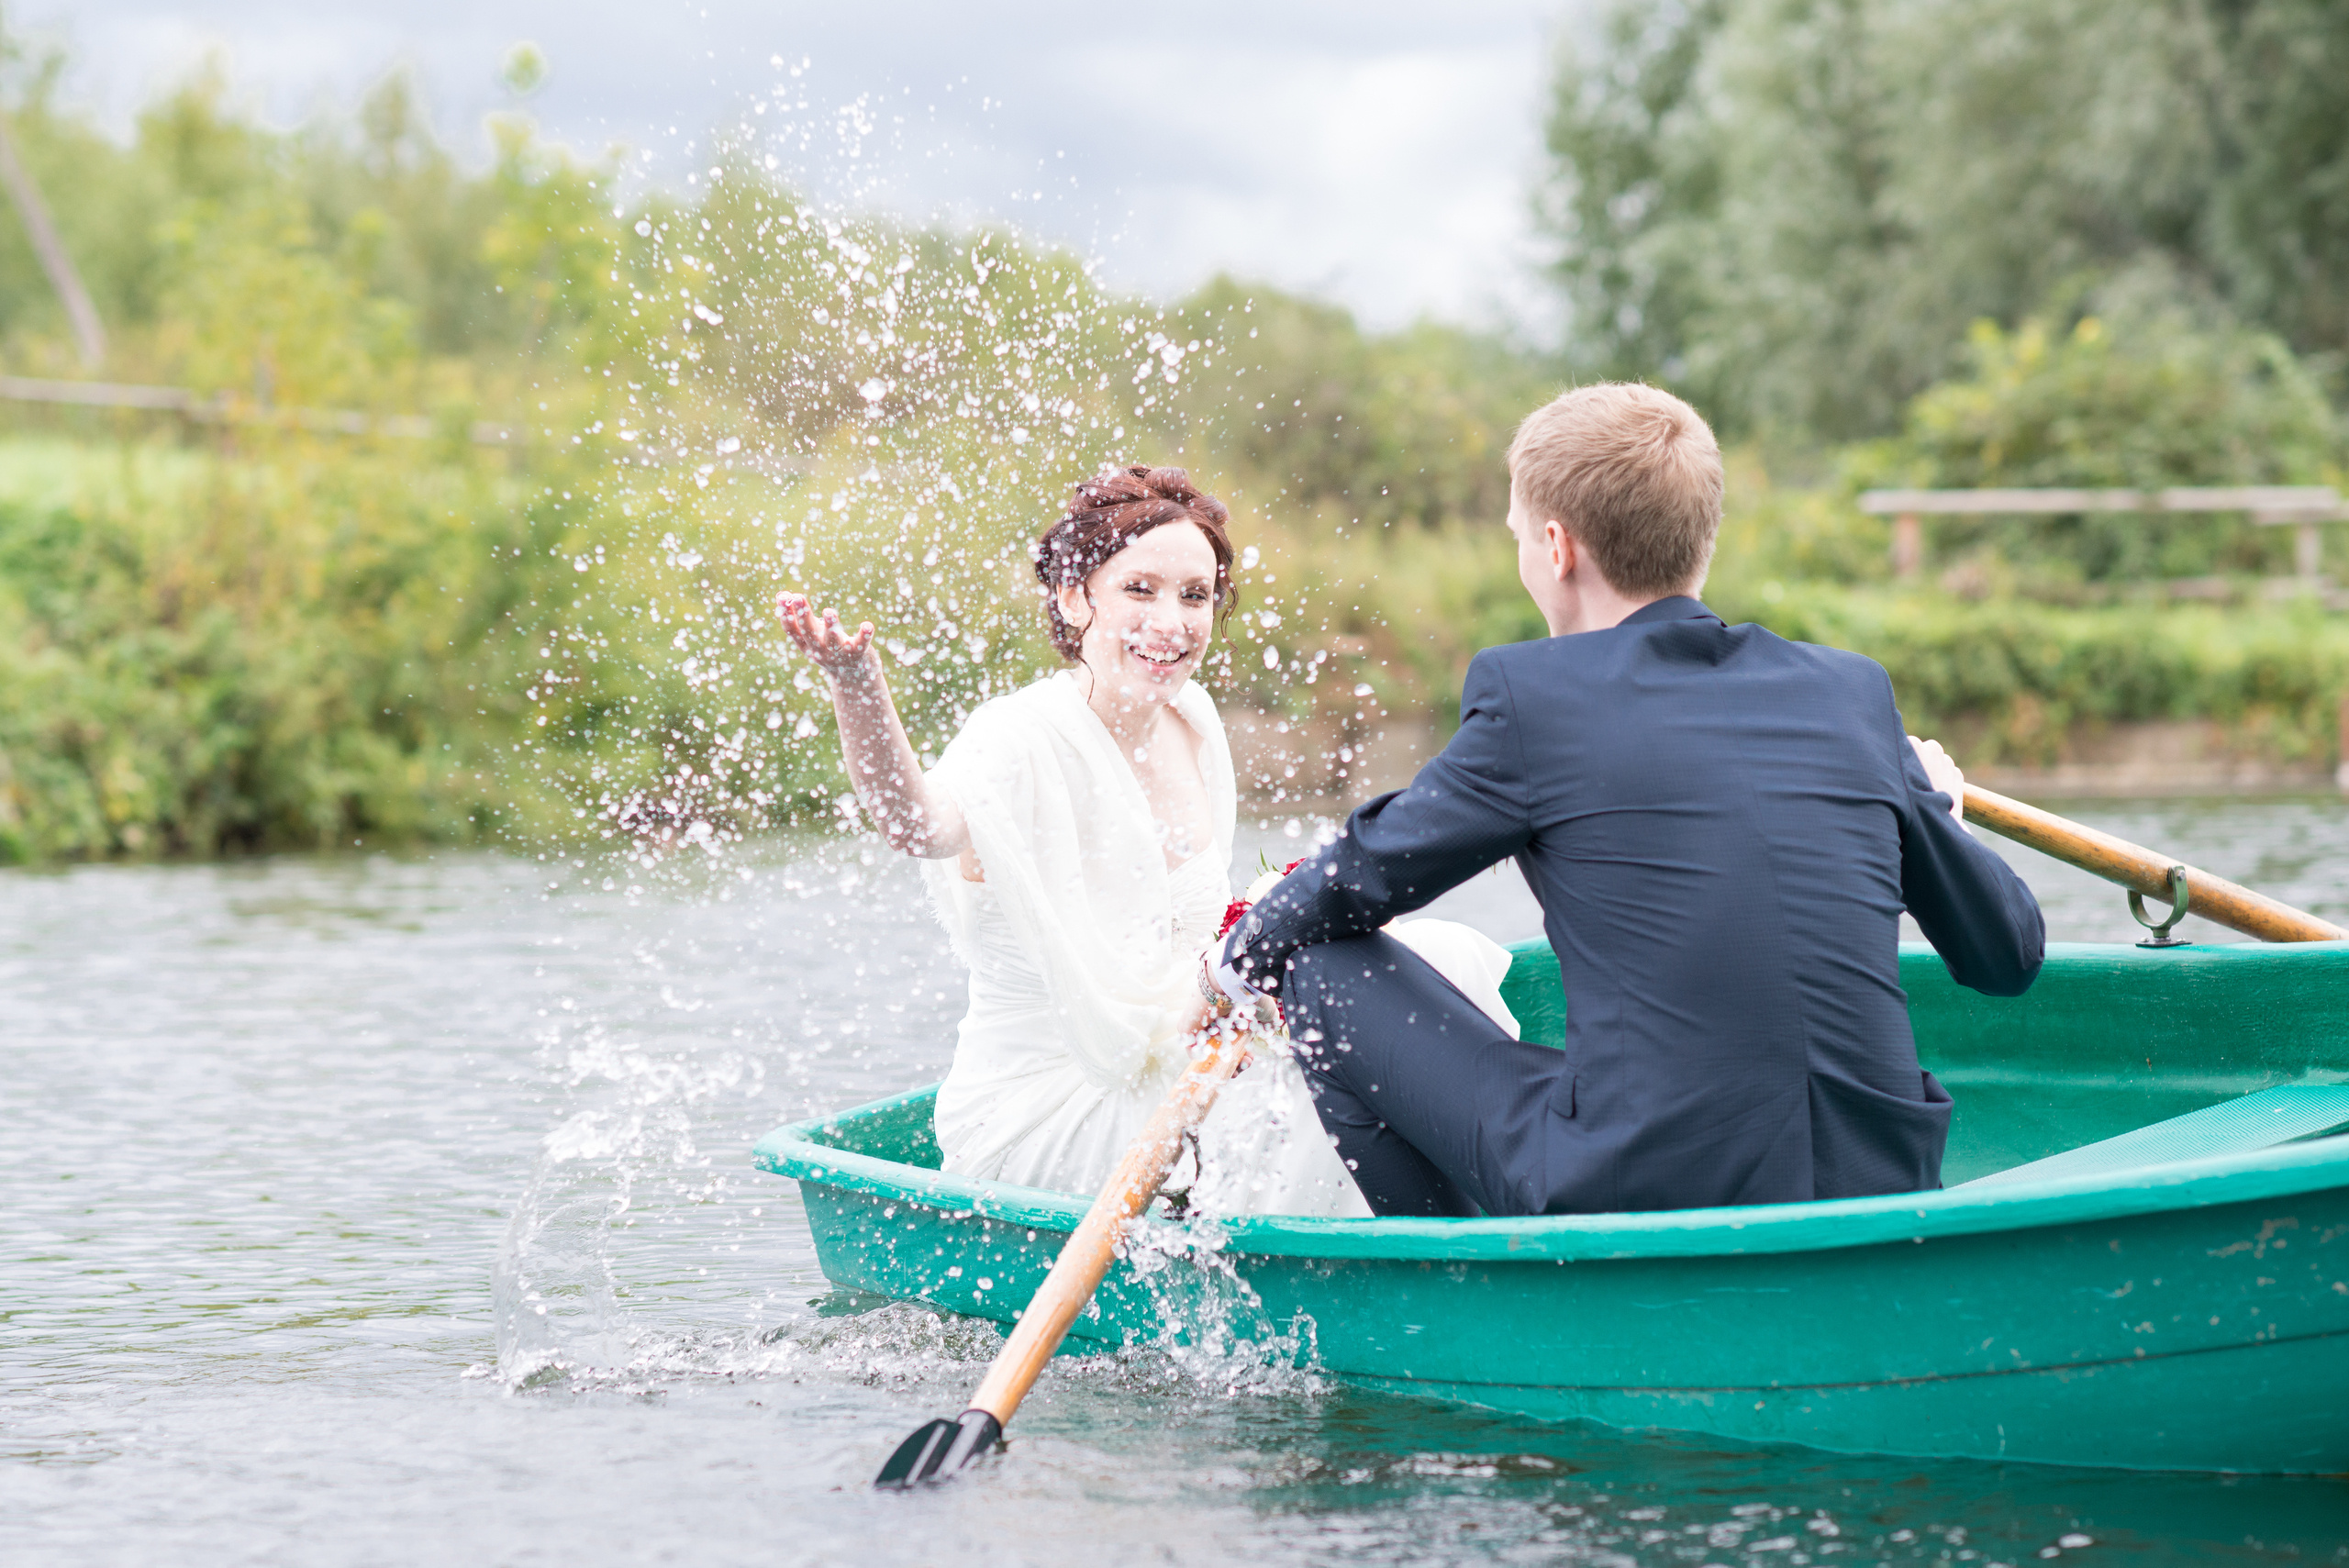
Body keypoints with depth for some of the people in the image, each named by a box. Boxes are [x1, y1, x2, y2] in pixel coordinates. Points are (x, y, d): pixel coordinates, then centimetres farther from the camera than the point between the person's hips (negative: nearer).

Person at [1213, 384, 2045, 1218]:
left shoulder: (1527, 692, -4)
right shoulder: (1853, 690, 7)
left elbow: (1357, 882, 8)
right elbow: (2009, 951, 15)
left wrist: (1238, 960, 30)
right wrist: (1935, 805, 37)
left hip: (1642, 1201, -5)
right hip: (1874, 1204, 5)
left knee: (1324, 965, 11)